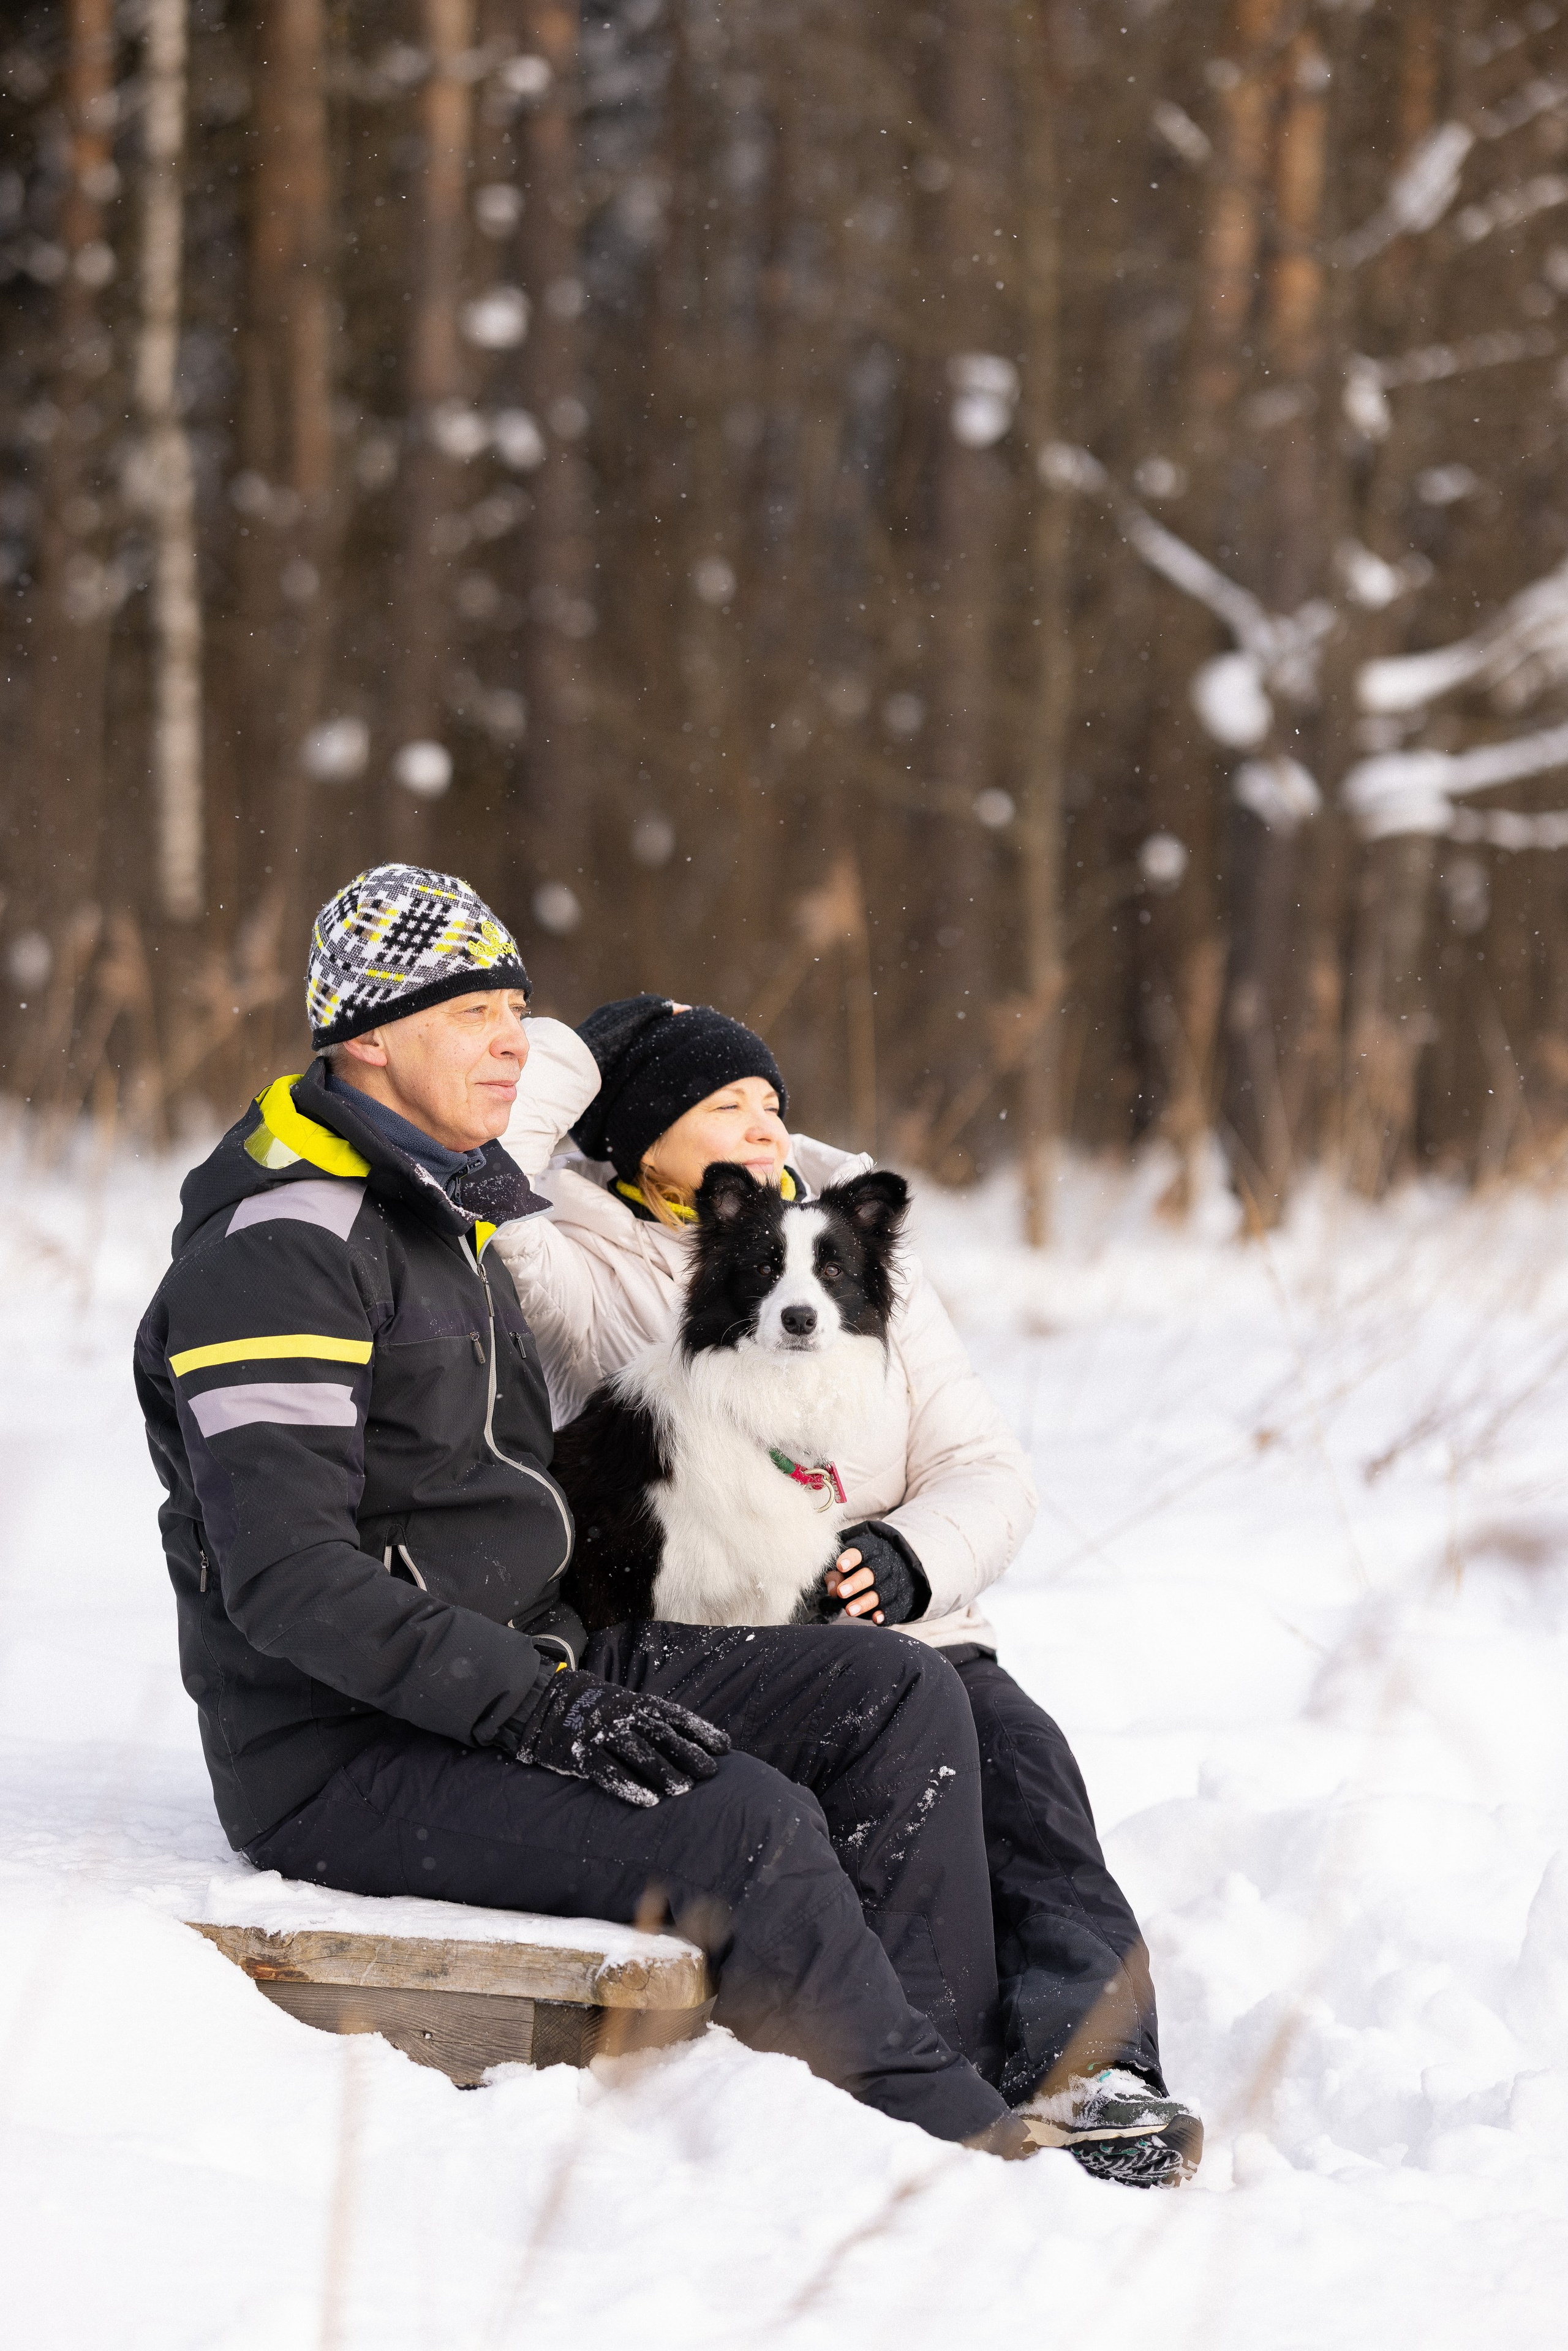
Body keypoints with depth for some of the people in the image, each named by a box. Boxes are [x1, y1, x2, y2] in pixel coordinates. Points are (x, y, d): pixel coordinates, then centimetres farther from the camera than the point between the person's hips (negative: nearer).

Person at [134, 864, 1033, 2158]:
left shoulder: (462, 1212, 17)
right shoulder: (280, 1249, -14)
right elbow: (287, 1577, -23)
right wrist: (543, 1714, -27)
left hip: (513, 1683, 10)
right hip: (347, 1760, -10)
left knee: (902, 1698, -3)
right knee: (749, 1825, -29)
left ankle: (942, 2066, -12)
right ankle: (952, 2140, -15)